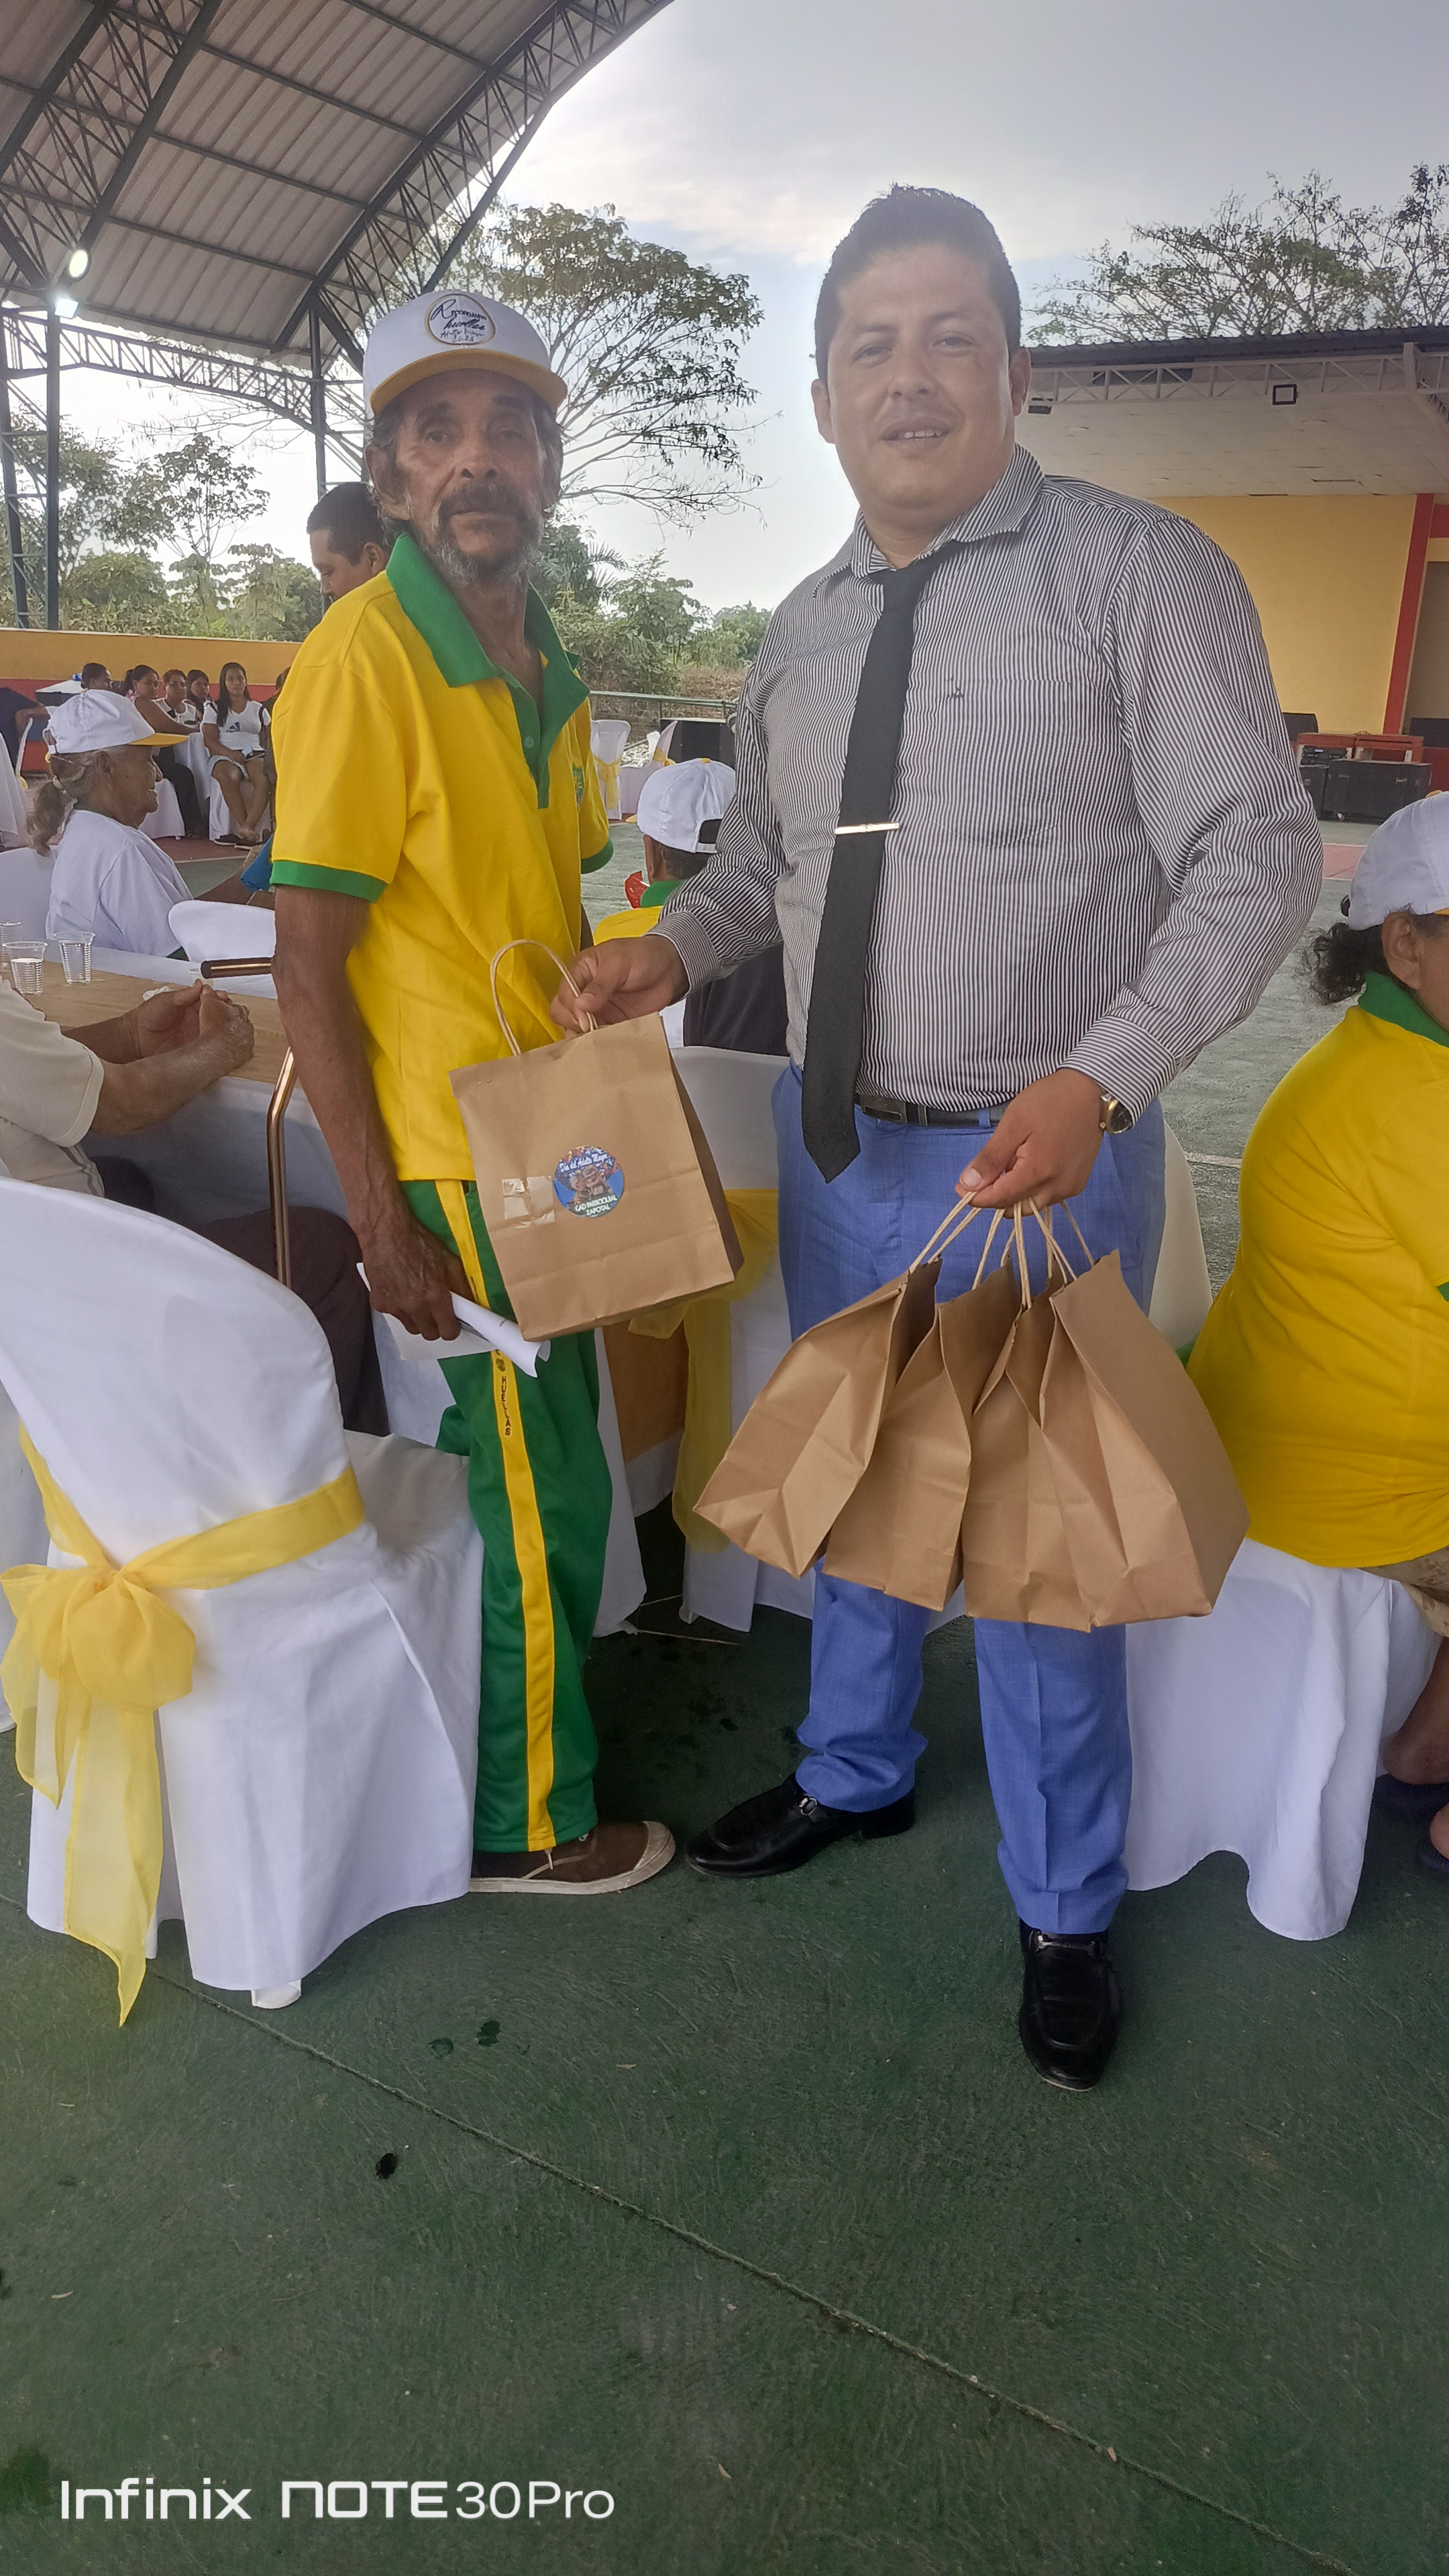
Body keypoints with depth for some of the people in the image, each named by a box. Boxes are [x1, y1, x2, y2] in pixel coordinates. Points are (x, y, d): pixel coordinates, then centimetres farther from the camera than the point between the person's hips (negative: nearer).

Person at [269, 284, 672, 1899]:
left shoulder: (543, 661, 9)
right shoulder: (364, 661, -17)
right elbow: (305, 964, -18)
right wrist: (383, 1222, -19)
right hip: (452, 1168, -8)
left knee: (534, 1469, 20)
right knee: (538, 1493, 4)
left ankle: (524, 1747, 41)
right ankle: (527, 1825, 25)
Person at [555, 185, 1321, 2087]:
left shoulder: (1140, 574, -8)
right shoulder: (804, 628, 10)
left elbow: (1255, 856, -13)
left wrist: (1097, 1082, -26)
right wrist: (674, 949, -3)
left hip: (1039, 1156, -6)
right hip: (834, 1144, 6)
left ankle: (1066, 1909, 32)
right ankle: (857, 1770, 48)